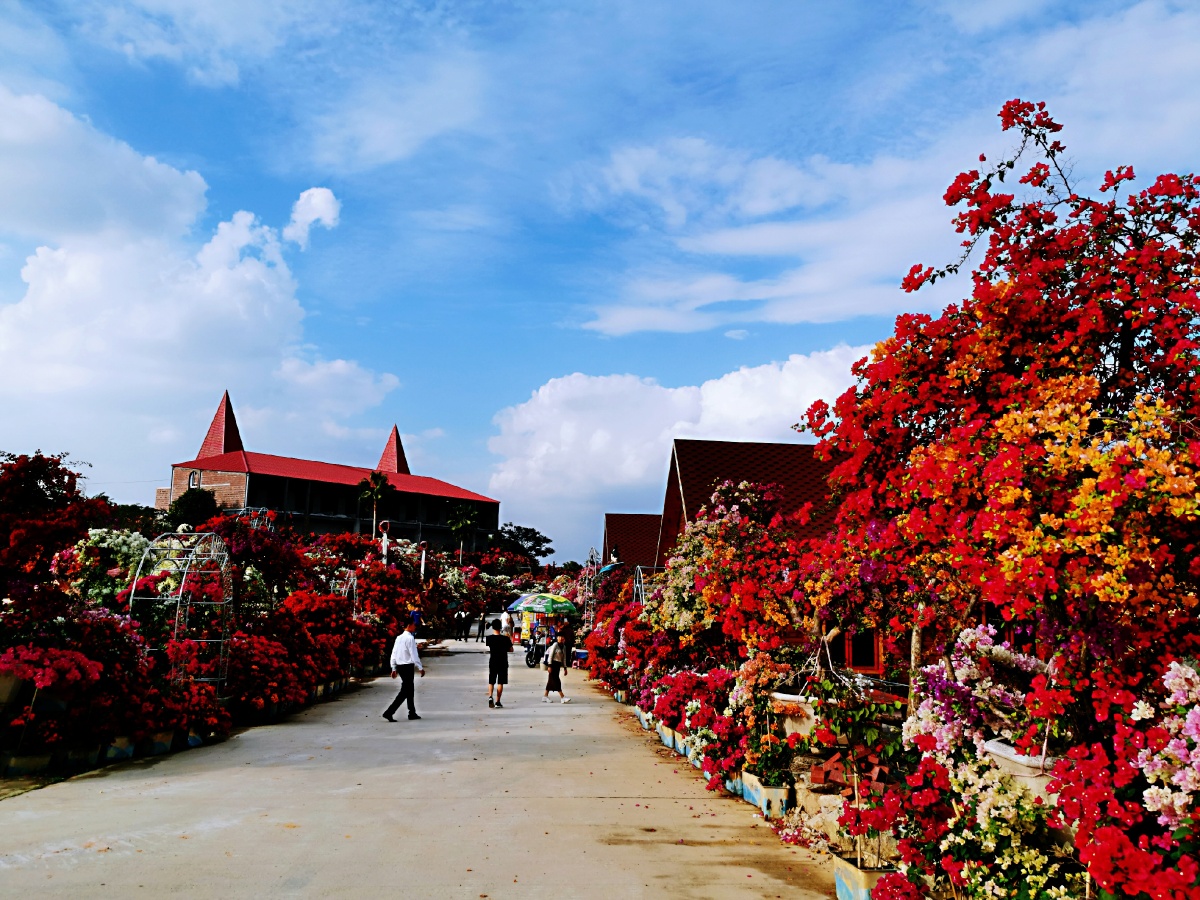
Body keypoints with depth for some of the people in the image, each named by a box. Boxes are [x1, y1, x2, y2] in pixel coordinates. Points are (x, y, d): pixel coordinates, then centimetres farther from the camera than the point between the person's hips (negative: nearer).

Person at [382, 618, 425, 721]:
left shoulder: (399, 638, 10)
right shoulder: (410, 638, -15)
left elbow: (394, 654, 12)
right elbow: (414, 655, -17)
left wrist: (394, 668, 17)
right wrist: (421, 668, -11)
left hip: (399, 666, 9)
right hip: (408, 666, -9)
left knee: (410, 690, 19)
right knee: (404, 692, -6)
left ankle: (412, 713, 26)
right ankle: (389, 712, -13)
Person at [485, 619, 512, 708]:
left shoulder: (489, 638, -7)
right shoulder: (505, 638, -11)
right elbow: (511, 650, -1)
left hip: (492, 662, 1)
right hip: (503, 663, -1)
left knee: (491, 682, 12)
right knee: (500, 683, 6)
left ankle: (490, 697, -11)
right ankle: (497, 702, 7)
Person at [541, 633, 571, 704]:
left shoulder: (564, 646, 11)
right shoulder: (555, 645, -10)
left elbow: (564, 658, 15)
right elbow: (550, 655, -12)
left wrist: (565, 668, 12)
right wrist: (550, 666, -16)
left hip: (558, 664, 8)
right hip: (553, 663, -8)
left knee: (551, 680, 10)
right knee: (556, 680, -8)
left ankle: (545, 696, 17)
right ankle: (562, 697, -12)